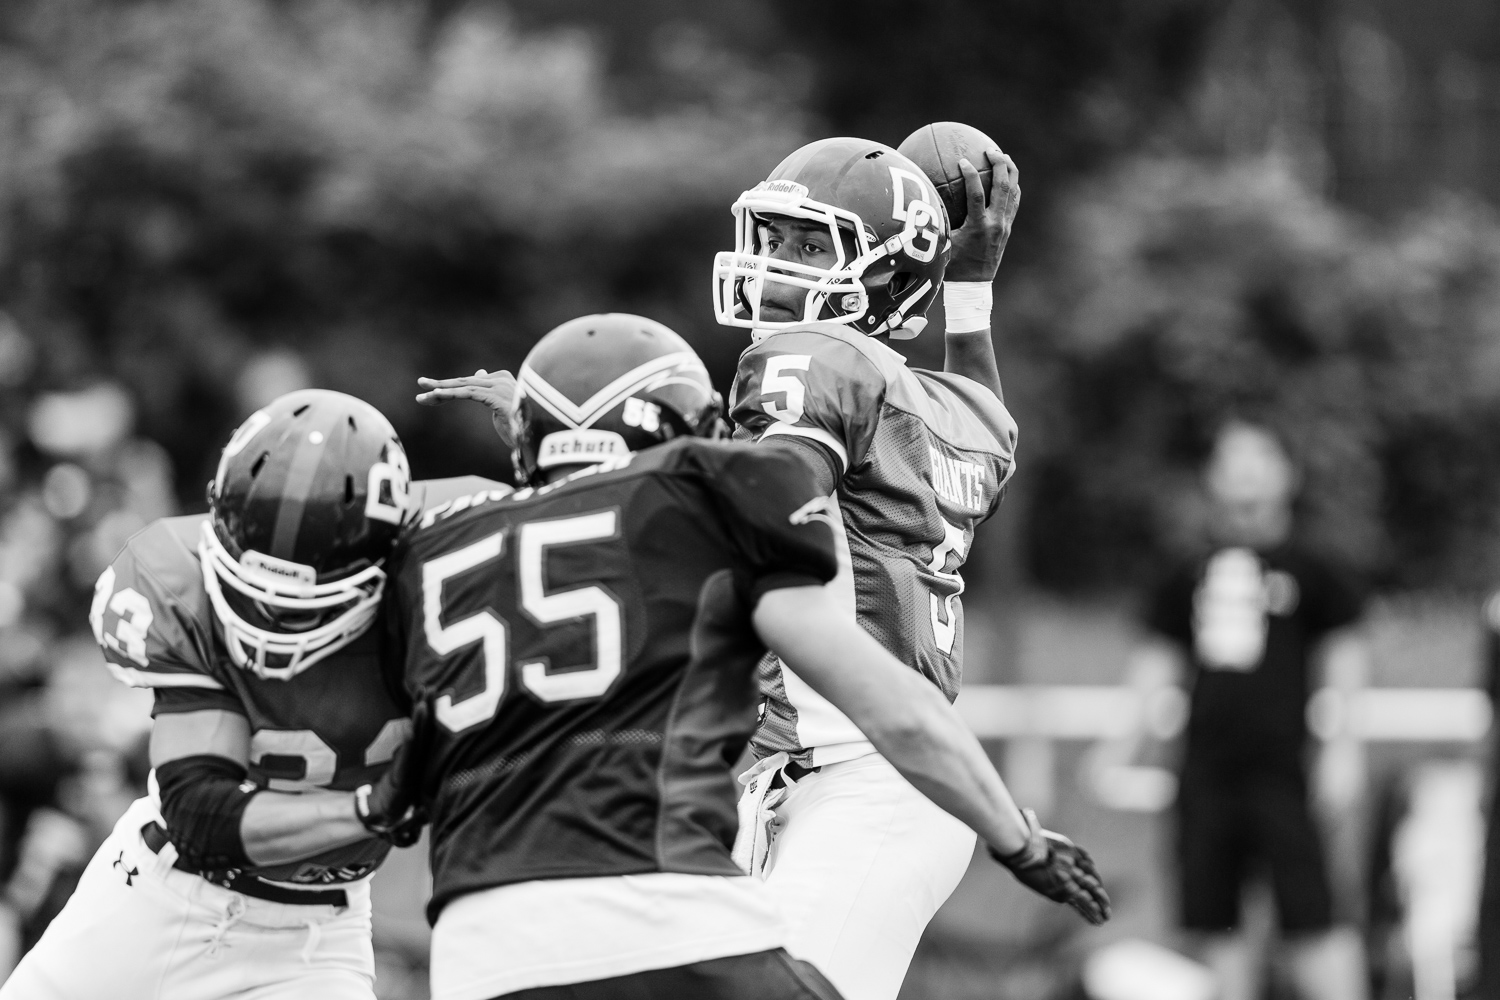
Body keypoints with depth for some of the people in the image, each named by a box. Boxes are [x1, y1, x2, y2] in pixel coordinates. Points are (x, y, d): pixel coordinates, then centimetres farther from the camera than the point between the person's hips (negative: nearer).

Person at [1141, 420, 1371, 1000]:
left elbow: (1346, 659, 3)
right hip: (1206, 772, 4)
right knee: (1215, 925, 4)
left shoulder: (1305, 571, 3)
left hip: (1279, 769, -4)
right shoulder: (1189, 577, 14)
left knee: (1311, 919, -11)